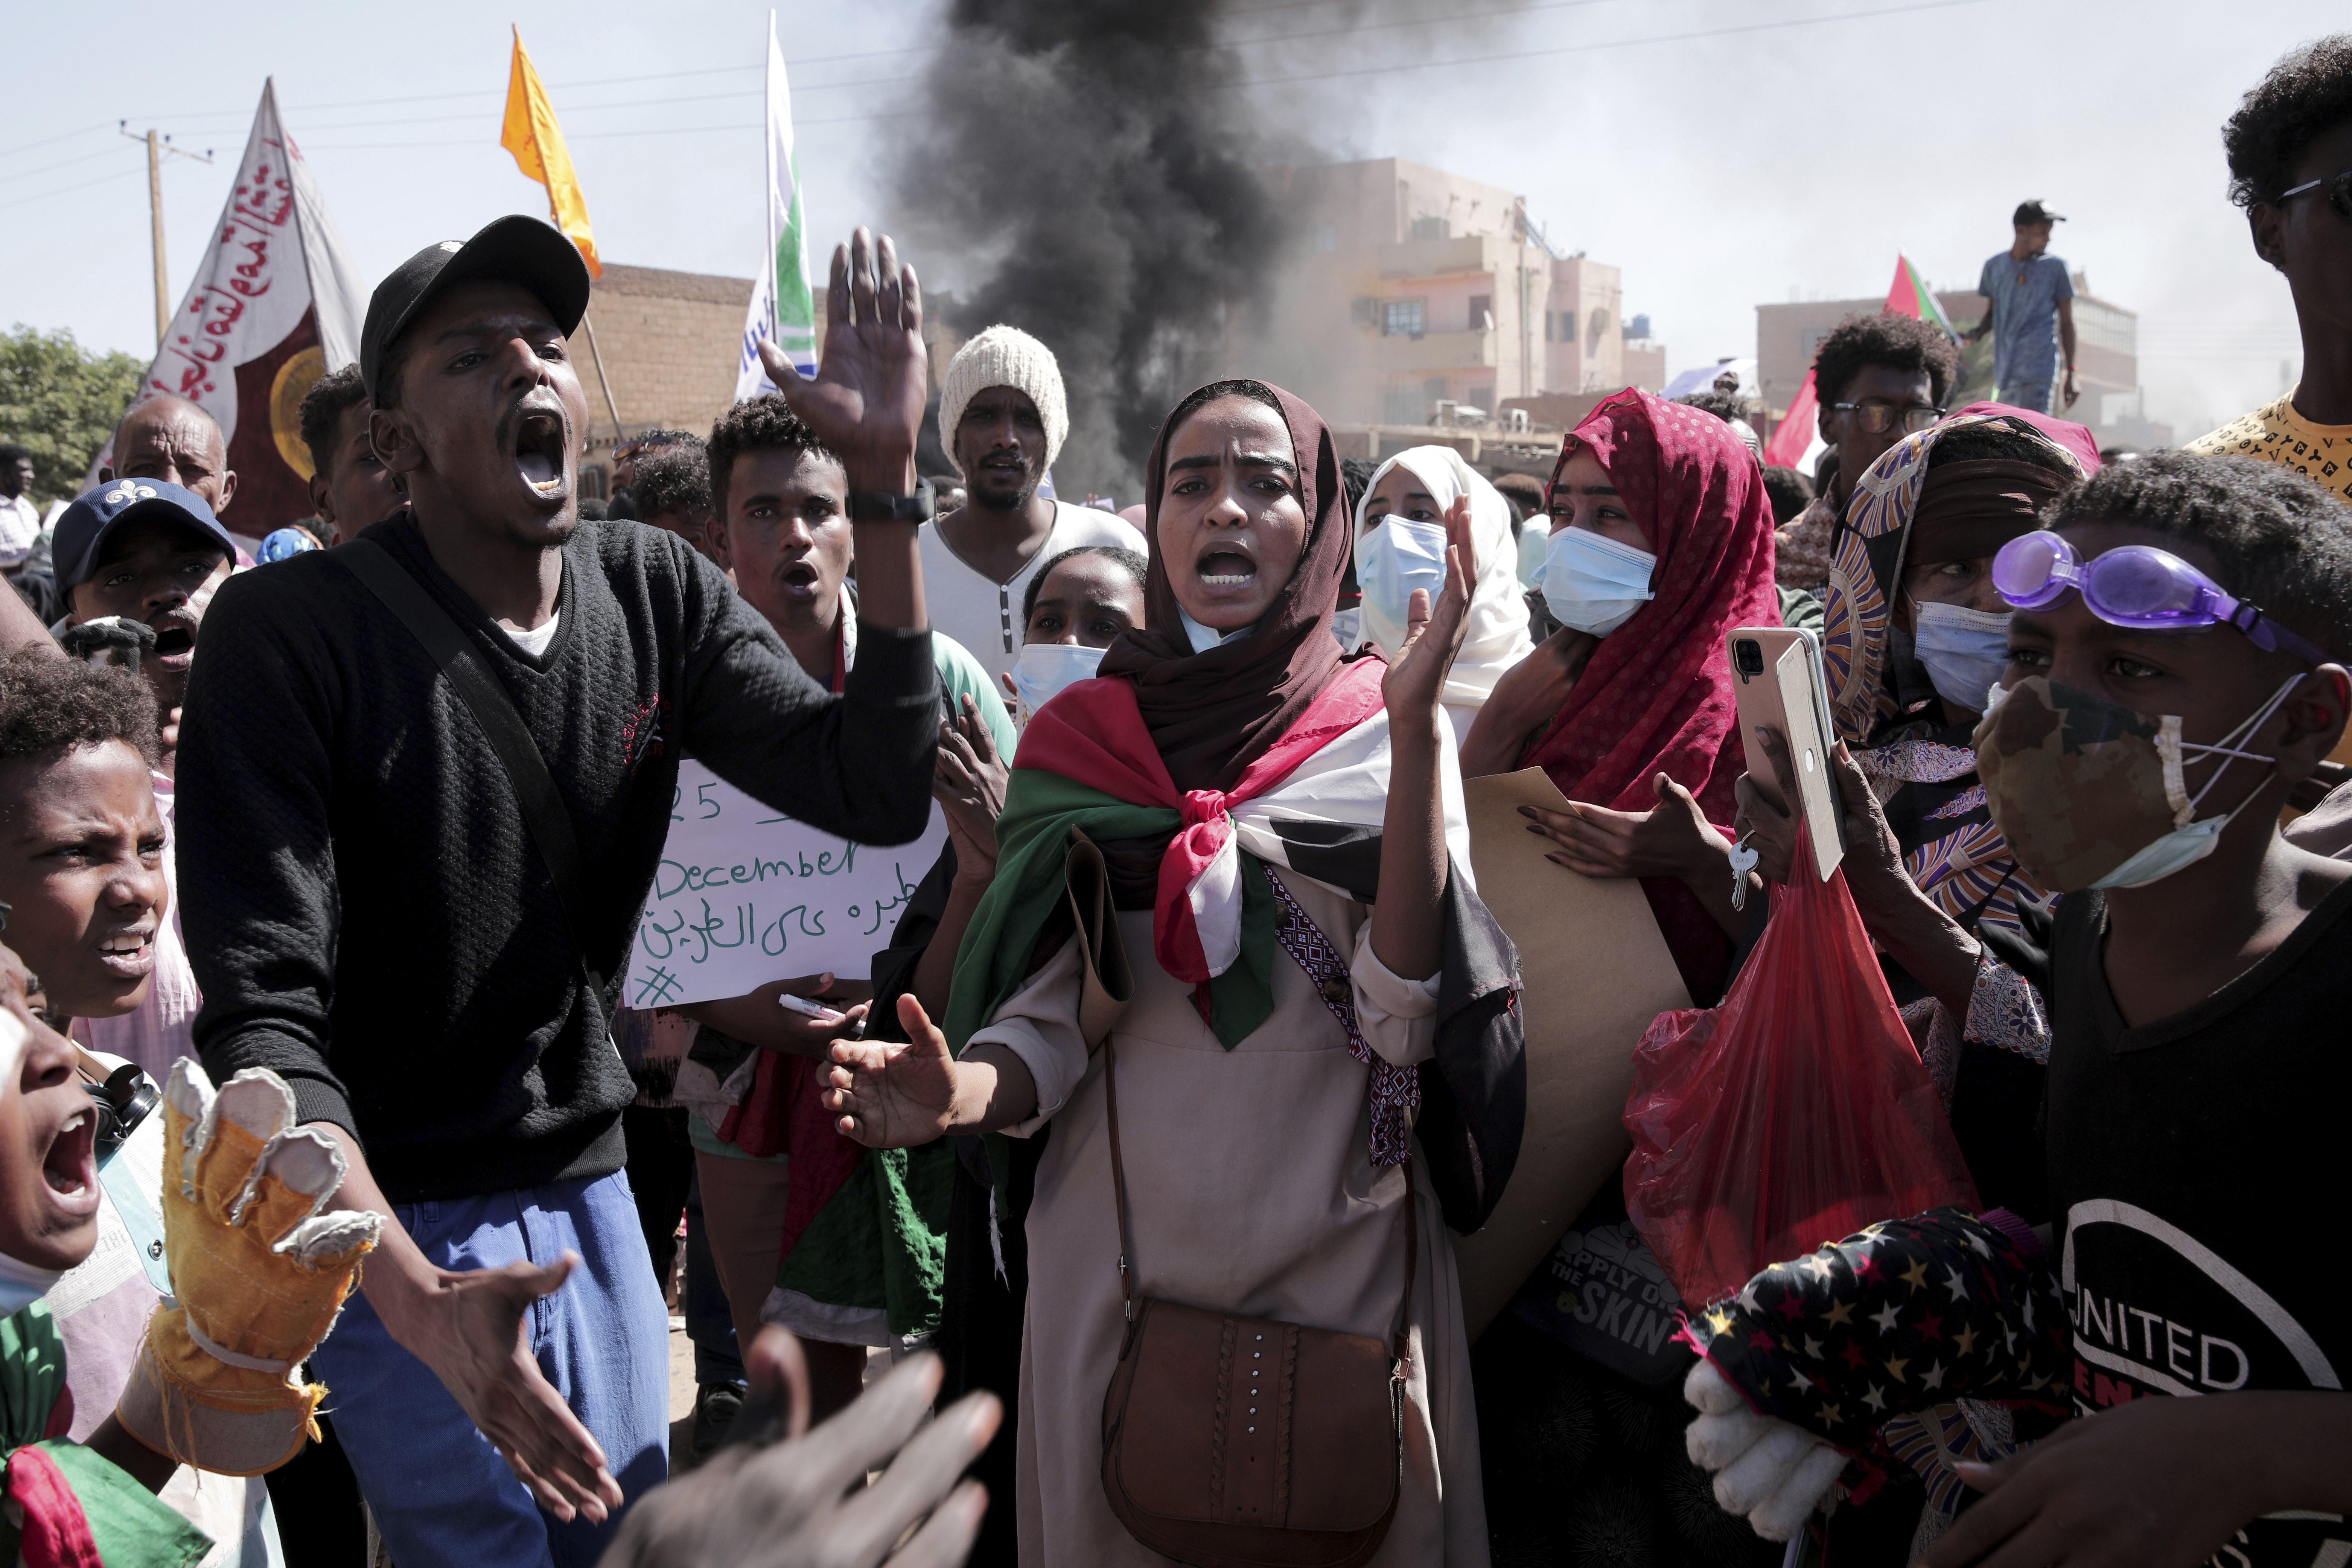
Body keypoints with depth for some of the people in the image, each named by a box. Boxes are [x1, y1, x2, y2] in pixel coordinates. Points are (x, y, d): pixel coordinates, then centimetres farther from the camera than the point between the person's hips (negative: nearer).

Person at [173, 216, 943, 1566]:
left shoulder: (656, 593, -3)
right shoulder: (296, 632, -18)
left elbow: (877, 794, -14)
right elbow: (261, 1011, -22)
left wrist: (887, 476, -23)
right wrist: (415, 1299, -36)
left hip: (588, 1188, 5)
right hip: (395, 1222, -5)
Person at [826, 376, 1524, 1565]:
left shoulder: (1383, 731, -2)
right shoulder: (1080, 741, 2)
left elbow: (1408, 1018, -16)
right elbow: (1046, 1028, -1)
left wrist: (1417, 721, -21)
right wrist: (959, 1094, -23)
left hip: (1344, 1267, -1)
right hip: (1121, 1264, 1)